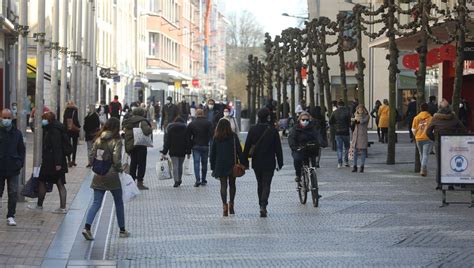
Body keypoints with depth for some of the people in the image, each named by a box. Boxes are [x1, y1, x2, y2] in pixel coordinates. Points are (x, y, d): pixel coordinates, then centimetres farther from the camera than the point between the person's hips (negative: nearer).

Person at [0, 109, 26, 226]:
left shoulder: (17, 133, 7)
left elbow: (21, 150, 12)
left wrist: (20, 163, 0)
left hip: (13, 169, 1)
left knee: (13, 193, 0)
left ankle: (10, 216, 6)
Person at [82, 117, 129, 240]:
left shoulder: (98, 140, 3)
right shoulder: (116, 141, -12)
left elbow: (92, 156, 4)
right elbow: (116, 159, -18)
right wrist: (119, 169, 0)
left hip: (98, 176, 4)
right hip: (112, 176, -4)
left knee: (96, 203, 5)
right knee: (119, 203, 13)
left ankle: (87, 227, -14)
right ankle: (122, 230, 22)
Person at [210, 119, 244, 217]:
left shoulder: (216, 138, 1)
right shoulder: (234, 137, -2)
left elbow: (212, 153, 4)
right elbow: (239, 151, -3)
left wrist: (213, 167, 10)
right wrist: (243, 163, 1)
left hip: (220, 165, 0)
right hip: (232, 165, 0)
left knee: (223, 185, 1)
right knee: (232, 184, 13)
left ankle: (225, 205, -10)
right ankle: (231, 204, 6)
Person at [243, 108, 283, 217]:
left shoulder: (253, 130, -3)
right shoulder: (273, 130, -8)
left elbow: (247, 146, 0)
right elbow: (278, 148, -5)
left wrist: (245, 161, 7)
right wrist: (280, 162, 2)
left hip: (256, 163, 2)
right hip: (269, 163, -2)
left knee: (260, 184, 17)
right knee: (266, 184, -2)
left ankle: (262, 205, 22)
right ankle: (263, 206, -19)